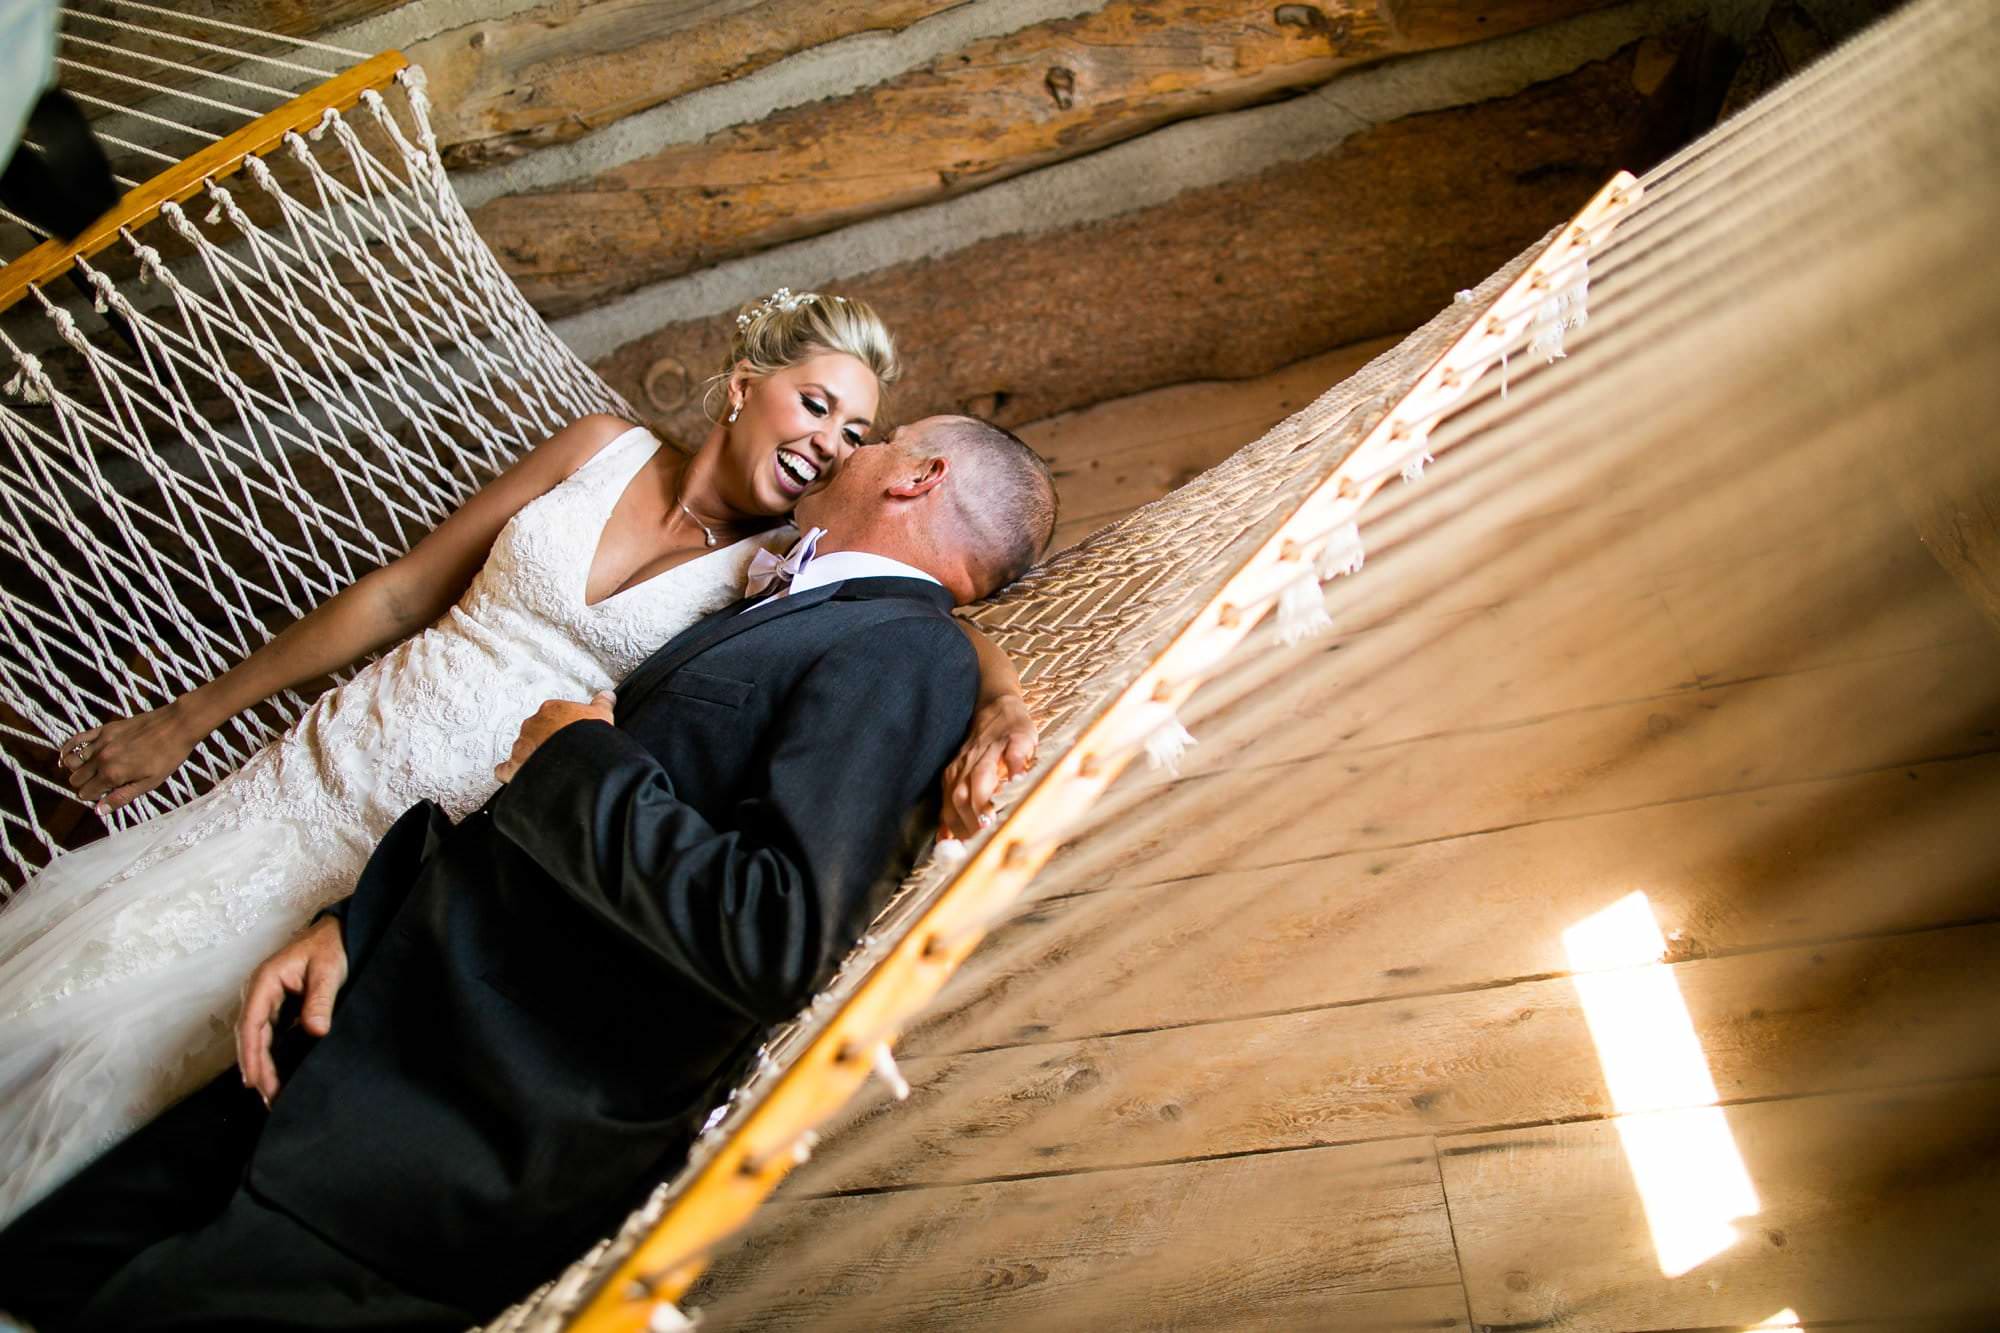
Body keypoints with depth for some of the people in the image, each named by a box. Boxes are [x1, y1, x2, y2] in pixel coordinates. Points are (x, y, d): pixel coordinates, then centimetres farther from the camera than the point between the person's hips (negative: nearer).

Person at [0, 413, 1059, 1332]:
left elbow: (776, 942, -26)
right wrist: (354, 920, 3)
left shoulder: (906, 652, -12)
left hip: (501, 1139, -8)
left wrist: (580, 759, -12)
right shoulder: (775, 610, 17)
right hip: (393, 1024, 8)